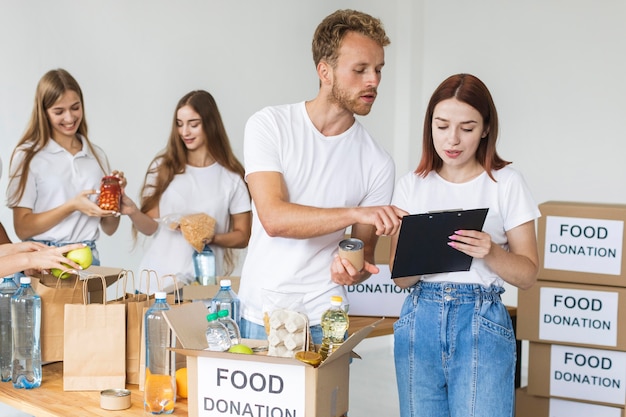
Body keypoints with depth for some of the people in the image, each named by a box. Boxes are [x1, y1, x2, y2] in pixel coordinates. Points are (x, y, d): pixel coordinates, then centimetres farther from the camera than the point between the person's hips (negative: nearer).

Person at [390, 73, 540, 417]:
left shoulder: (506, 183, -1)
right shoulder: (411, 185, 6)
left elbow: (528, 275, 0)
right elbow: (399, 278, 3)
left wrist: (490, 253, -19)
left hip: (482, 323, -2)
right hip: (420, 321, 3)